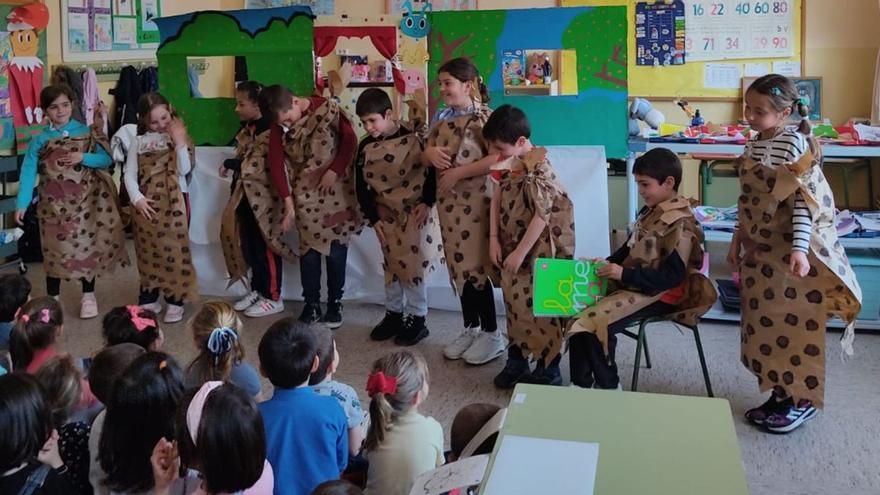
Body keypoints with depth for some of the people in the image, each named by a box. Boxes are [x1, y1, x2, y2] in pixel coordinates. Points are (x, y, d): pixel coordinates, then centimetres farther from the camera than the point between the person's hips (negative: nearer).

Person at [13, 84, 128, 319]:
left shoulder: (87, 133, 0)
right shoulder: (39, 141, -1)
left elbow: (107, 159, -4)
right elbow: (28, 173, -7)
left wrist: (83, 158, -21)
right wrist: (22, 204, -14)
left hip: (85, 201, 0)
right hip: (54, 204, 0)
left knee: (88, 246, 7)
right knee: (55, 250, 7)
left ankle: (88, 296, 21)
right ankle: (53, 299, 20)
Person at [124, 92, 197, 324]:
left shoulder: (179, 137, -1)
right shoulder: (140, 142, 5)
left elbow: (185, 170, -13)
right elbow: (129, 174, 3)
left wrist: (179, 142, -20)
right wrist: (137, 198, -10)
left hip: (173, 202, -2)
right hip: (147, 204, 3)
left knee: (174, 250, 0)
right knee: (148, 252, 11)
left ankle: (175, 300, 10)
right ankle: (149, 298, 23)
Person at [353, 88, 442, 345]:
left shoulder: (414, 136, -12)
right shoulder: (366, 147, 0)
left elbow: (434, 169, -7)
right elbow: (361, 186, 5)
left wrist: (427, 202, -12)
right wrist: (373, 217, -1)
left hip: (416, 211, -4)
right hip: (386, 214, 4)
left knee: (414, 266, -1)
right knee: (392, 267, 12)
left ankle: (417, 319, 11)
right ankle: (393, 315, 25)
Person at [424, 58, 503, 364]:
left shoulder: (483, 116, -10)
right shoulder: (441, 118, 11)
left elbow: (497, 158, -21)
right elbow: (425, 157, 17)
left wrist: (457, 172, -20)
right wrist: (431, 153, -7)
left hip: (476, 199, -7)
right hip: (448, 199, 7)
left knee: (475, 265, -6)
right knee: (458, 265, 11)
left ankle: (492, 334, 7)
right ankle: (470, 328, 23)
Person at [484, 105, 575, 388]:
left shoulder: (538, 171, -22)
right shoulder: (507, 163, 2)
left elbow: (542, 216, -22)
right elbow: (497, 199, 8)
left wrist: (520, 253, -18)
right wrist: (494, 238, 0)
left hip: (540, 248, -8)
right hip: (514, 244, 8)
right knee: (515, 302, 15)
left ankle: (548, 370, 15)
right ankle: (517, 359, 30)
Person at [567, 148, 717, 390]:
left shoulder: (680, 223, -18)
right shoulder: (650, 212, 10)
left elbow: (672, 276, -22)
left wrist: (624, 274, -25)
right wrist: (608, 263, 0)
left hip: (658, 295, -9)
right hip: (633, 285, 9)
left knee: (595, 321, -24)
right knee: (580, 310, -3)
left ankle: (608, 387, -5)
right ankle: (581, 384, 3)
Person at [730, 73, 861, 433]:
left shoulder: (797, 143, -14)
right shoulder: (753, 147, 8)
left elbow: (805, 200, -19)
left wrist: (800, 249, -26)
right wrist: (737, 241, 18)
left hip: (789, 251, -8)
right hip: (759, 251, 8)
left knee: (794, 325, 2)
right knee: (764, 324, 13)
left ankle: (803, 401, 17)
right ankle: (780, 394, 27)